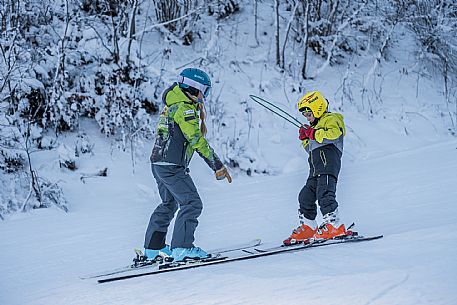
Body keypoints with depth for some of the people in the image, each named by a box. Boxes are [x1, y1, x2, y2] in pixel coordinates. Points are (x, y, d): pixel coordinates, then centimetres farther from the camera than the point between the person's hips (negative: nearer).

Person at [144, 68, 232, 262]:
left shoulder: (172, 106, 18)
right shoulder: (185, 108, -14)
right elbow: (197, 140, -19)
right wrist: (218, 165, -18)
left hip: (158, 164, 10)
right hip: (172, 166, -10)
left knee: (169, 204, 21)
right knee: (192, 203, -9)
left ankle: (153, 247, 24)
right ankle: (182, 248, -14)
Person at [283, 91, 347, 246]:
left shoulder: (331, 119, 4)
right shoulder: (316, 125, 32)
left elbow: (333, 133, -19)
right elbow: (310, 149, 33)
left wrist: (314, 133, -12)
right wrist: (305, 139, 15)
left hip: (328, 161, -10)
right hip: (316, 169, 10)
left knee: (324, 193, -23)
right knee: (306, 196, 8)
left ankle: (333, 225, -30)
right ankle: (307, 227, 13)